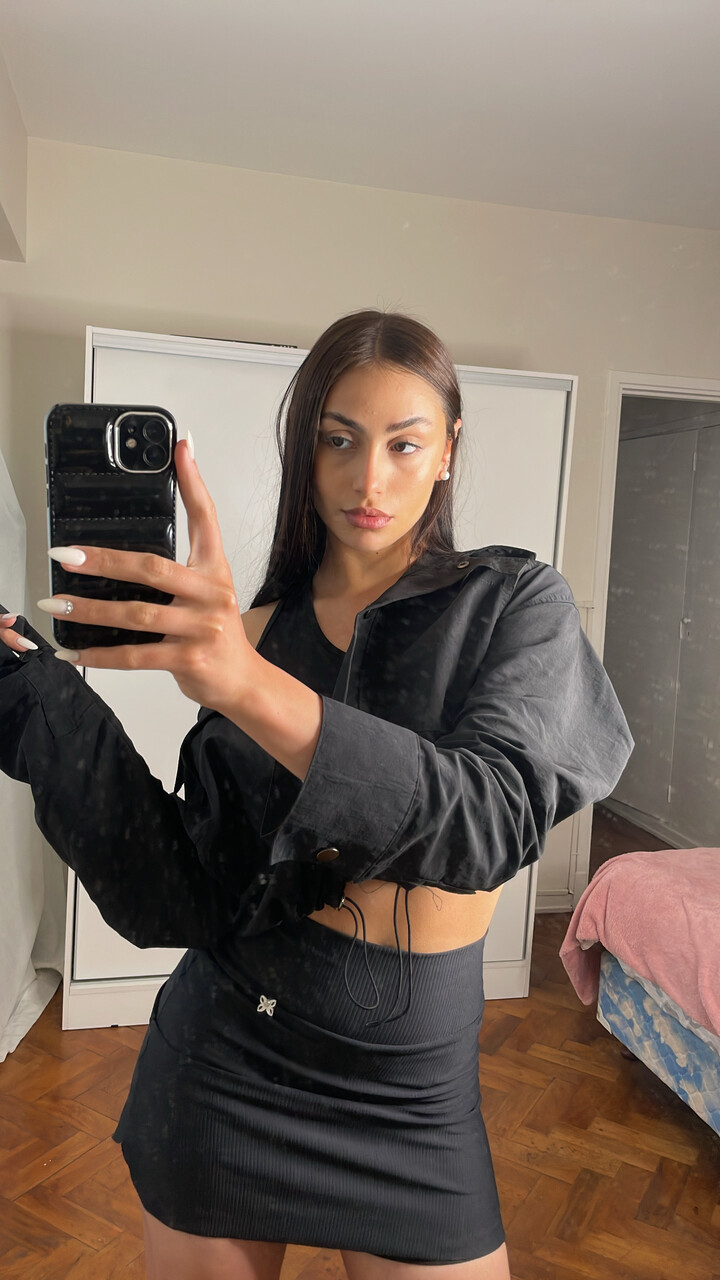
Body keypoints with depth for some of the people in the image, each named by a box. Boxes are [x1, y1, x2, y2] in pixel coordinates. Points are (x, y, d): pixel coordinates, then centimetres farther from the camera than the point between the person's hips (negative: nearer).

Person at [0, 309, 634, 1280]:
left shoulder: (514, 603, -7)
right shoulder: (248, 633, -2)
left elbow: (493, 818, -25)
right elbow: (189, 900, -9)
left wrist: (256, 689, -37)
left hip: (413, 1086, -1)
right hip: (223, 1055, 2)